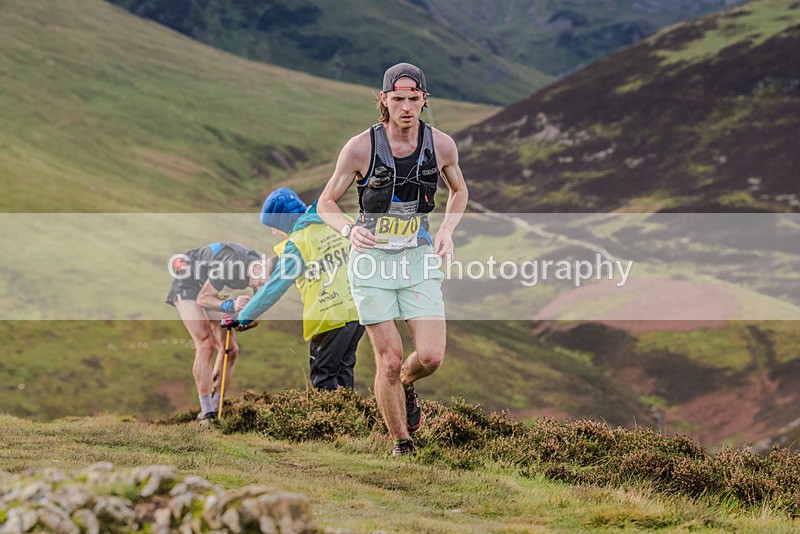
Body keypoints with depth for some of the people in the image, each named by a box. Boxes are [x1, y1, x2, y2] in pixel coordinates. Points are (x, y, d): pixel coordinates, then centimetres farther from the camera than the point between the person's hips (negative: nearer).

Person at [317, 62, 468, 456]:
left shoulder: (441, 145, -5)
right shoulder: (360, 148, -12)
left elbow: (459, 191, 16)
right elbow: (326, 203, -1)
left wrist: (447, 229, -2)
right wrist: (349, 229, -22)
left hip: (419, 258, 2)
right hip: (372, 259, -2)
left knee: (431, 357, -10)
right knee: (389, 360, -5)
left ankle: (406, 385, 26)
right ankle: (402, 447, 13)